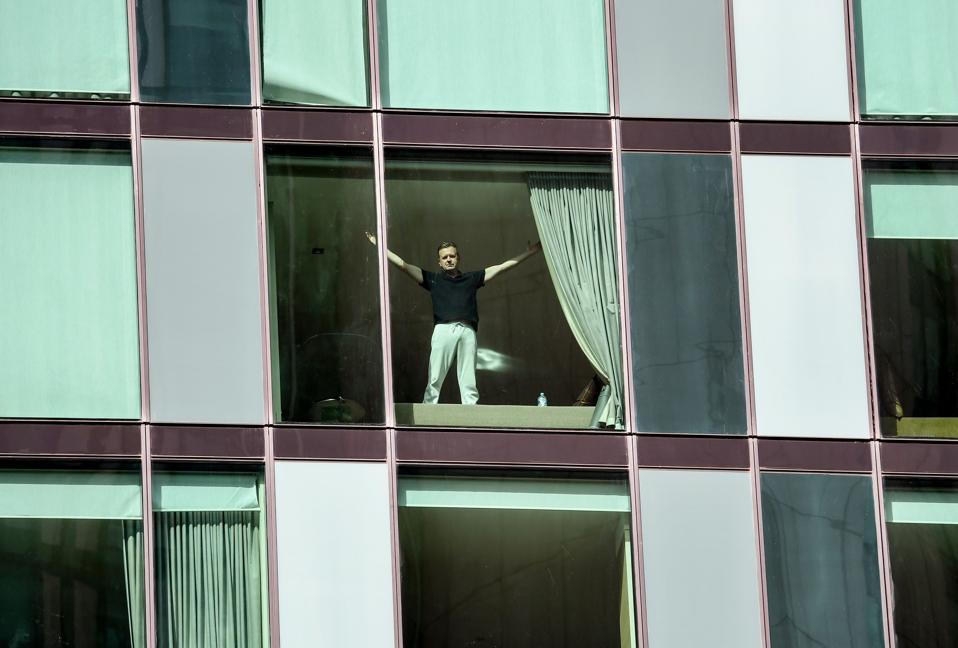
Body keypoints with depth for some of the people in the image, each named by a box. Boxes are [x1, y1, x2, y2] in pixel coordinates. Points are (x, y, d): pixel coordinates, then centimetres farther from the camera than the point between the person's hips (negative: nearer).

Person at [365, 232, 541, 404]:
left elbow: (502, 267, 27)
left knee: (469, 384, -4)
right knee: (434, 380, -9)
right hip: (443, 330, -1)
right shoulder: (433, 279, 19)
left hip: (467, 332, 1)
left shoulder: (471, 279, 23)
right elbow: (402, 264, 18)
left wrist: (528, 253, 28)